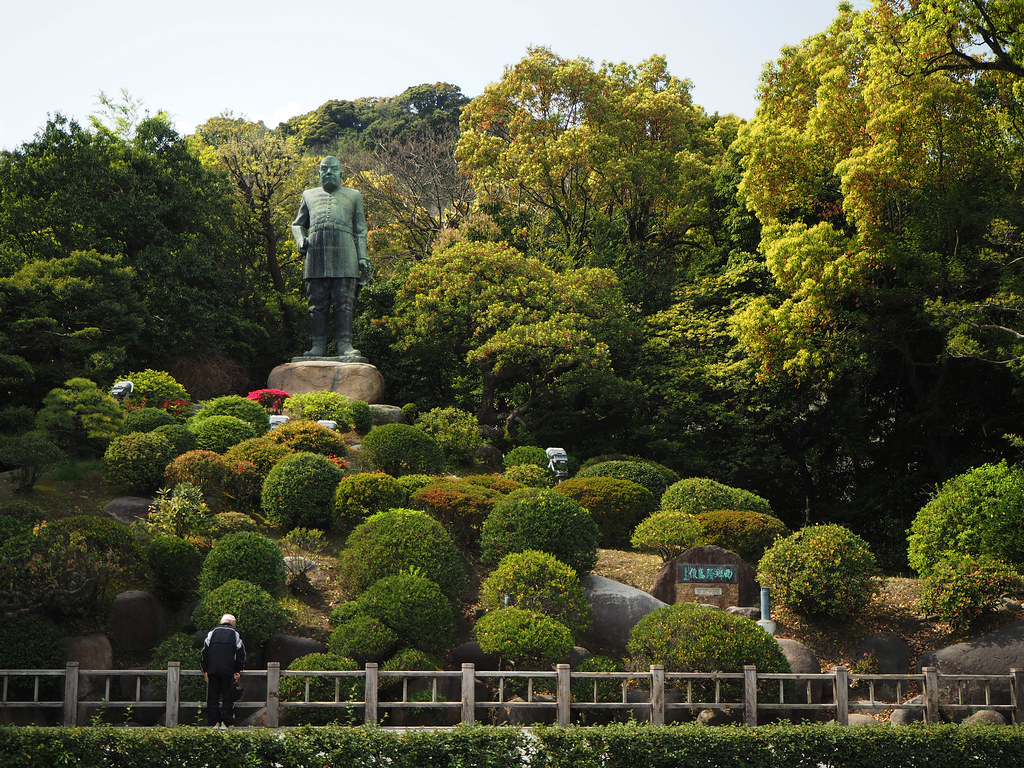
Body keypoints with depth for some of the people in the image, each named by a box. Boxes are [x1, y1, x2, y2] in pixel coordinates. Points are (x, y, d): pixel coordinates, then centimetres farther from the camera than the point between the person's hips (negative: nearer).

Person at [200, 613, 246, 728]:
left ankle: (214, 722, 2)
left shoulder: (212, 632, 12)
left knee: (213, 697, 6)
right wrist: (238, 671, 8)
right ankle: (226, 723, -3)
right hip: (229, 671, -1)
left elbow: (204, 652, 8)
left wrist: (205, 671, 10)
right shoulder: (235, 634, 9)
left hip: (213, 670, 1)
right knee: (228, 697, 2)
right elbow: (241, 654, 5)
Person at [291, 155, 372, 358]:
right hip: (316, 253, 1)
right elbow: (298, 224, 27)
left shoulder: (353, 196, 21)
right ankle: (318, 345, -2)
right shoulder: (309, 195, 25)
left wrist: (362, 258, 4)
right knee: (317, 302, -3)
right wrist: (300, 240, 4)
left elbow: (361, 230, 16)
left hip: (344, 254, -1)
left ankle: (344, 344, -8)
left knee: (344, 302, -8)